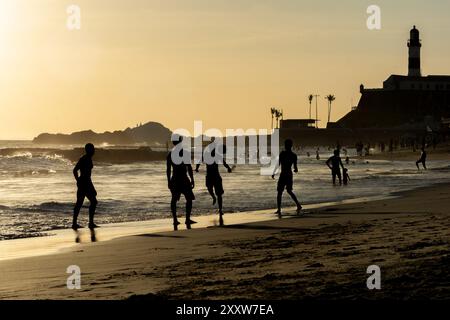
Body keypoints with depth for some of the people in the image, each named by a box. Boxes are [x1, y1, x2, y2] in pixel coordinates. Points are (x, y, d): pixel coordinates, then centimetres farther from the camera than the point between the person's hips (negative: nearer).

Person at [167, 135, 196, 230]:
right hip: (183, 179, -4)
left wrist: (169, 182, 14)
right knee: (189, 199, 6)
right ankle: (187, 219, -2)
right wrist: (192, 180, -3)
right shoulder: (185, 152, -9)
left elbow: (168, 169, 6)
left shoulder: (170, 154, 3)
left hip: (174, 179, 4)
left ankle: (175, 220, 8)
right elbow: (189, 168, -10)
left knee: (174, 200, 12)